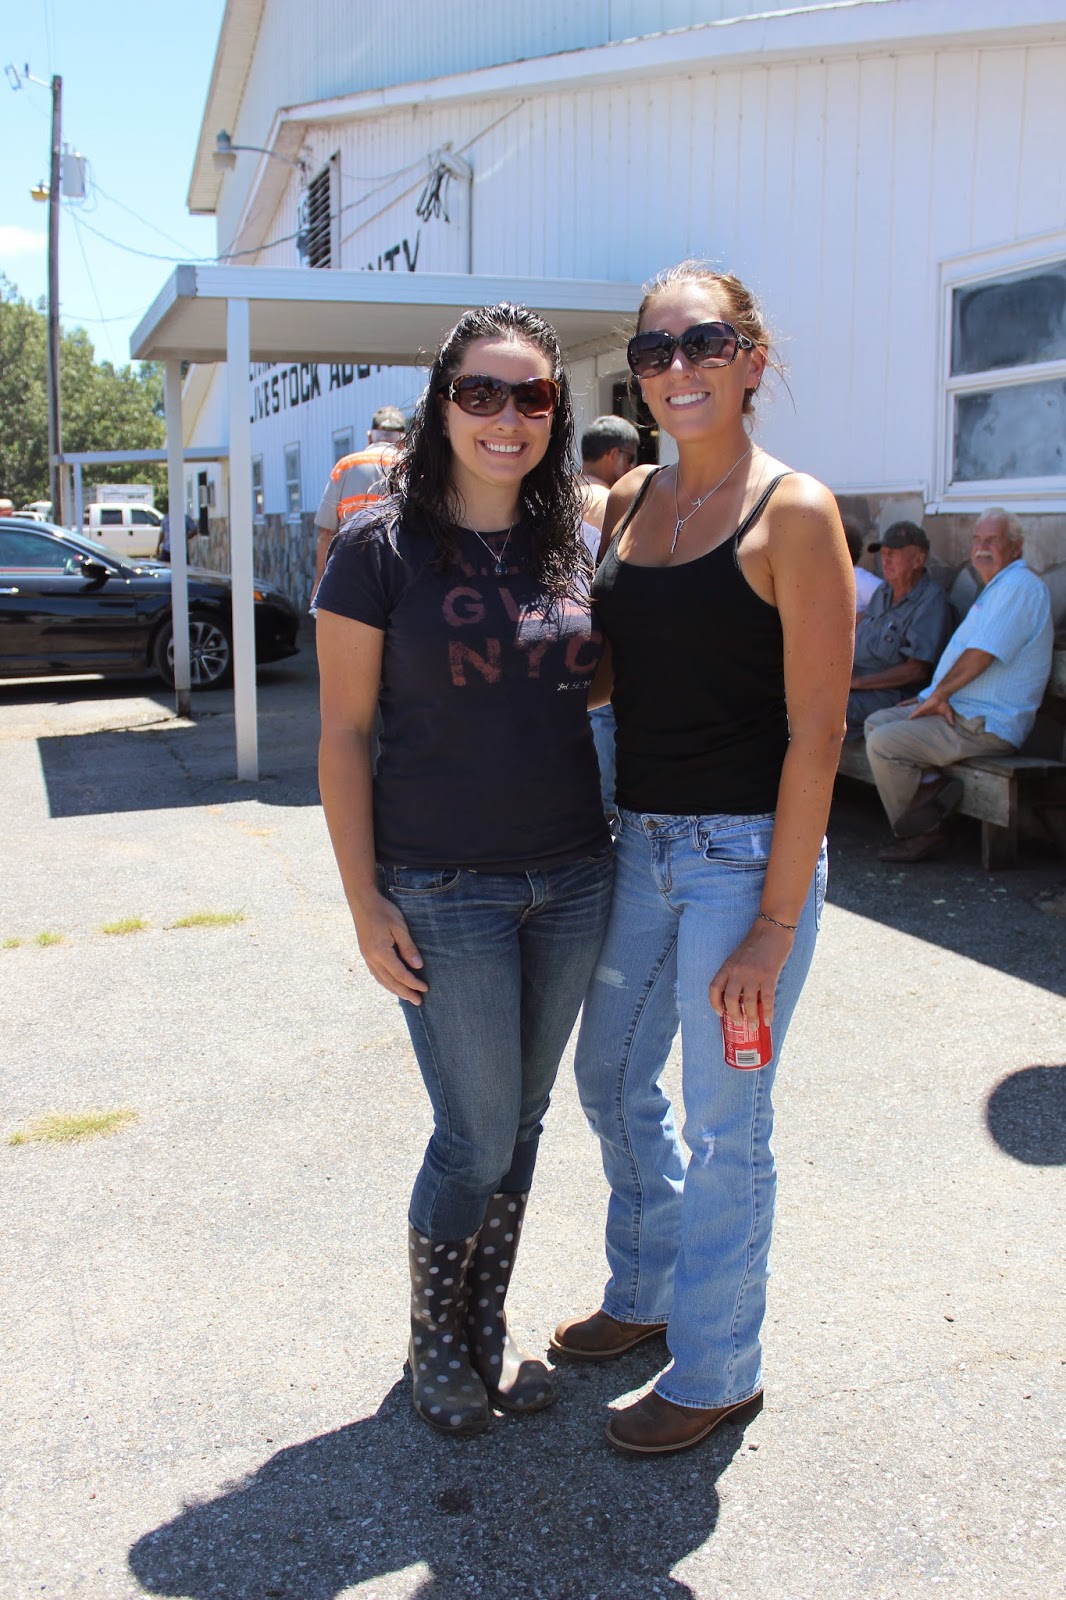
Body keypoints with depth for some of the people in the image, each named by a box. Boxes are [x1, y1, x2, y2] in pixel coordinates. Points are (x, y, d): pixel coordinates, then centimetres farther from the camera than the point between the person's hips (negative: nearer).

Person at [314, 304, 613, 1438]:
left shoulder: (570, 545, 5)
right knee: (477, 1138, 3)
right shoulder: (381, 547, -8)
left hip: (572, 878, 5)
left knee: (521, 1122, 15)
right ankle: (434, 1340, 29)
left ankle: (488, 1325, 36)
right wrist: (365, 901, -11)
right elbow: (343, 731, -7)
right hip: (444, 891, -5)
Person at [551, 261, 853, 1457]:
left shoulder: (792, 513, -12)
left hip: (747, 854, -7)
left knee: (723, 1124, 6)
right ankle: (645, 1292, 46)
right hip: (639, 844, 7)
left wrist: (775, 924, -17)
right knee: (611, 1079, 21)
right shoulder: (628, 502, 8)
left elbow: (814, 731, -15)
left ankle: (718, 1371, 29)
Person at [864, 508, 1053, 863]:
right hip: (958, 710, 11)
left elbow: (981, 655, -22)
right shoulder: (996, 588, 22)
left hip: (984, 725, -11)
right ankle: (932, 784, -8)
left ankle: (921, 836, -6)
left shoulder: (1019, 585, -14)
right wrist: (934, 697, 12)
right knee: (877, 723, 8)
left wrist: (938, 695, -10)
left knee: (883, 743, -18)